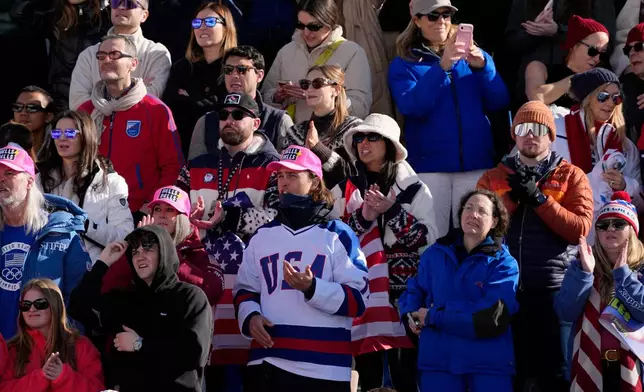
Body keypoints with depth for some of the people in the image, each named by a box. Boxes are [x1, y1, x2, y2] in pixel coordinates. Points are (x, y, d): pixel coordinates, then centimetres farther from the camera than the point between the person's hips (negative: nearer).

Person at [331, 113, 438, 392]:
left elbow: (429, 240, -2)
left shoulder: (413, 189, 7)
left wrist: (392, 211, -10)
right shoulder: (344, 191, 12)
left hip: (403, 294, -2)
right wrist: (363, 217, -10)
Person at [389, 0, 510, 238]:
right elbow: (411, 107, -12)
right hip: (429, 166, -2)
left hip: (476, 163, 2)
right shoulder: (403, 65, 7)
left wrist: (482, 67, -12)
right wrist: (442, 68, -21)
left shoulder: (470, 56, 14)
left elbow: (499, 103, 5)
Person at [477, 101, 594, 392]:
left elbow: (580, 228, -7)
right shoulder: (493, 178, 13)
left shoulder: (571, 176, 6)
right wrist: (512, 198, -10)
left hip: (552, 289, -2)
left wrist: (539, 198, -12)